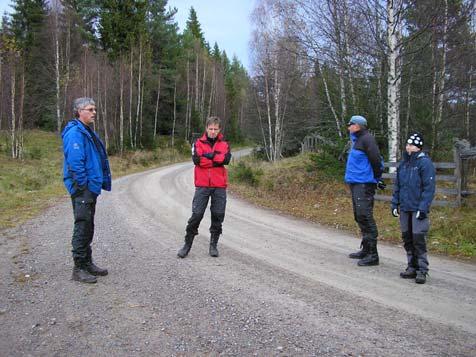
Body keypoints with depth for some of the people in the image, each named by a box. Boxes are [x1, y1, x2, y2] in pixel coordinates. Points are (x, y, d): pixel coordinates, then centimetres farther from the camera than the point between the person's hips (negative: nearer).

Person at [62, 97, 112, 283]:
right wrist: (84, 187, -19)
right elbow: (75, 163, -22)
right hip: (83, 190, -10)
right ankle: (79, 268, 5)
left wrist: (98, 184, 16)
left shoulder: (88, 132, 17)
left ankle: (87, 263, 27)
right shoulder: (75, 133, -15)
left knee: (87, 227, 16)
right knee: (82, 227, -4)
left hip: (91, 188, 10)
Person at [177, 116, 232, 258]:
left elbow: (226, 159, -9)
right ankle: (187, 244, 10)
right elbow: (197, 160, -11)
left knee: (218, 216, 4)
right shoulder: (198, 143, 6)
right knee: (196, 215, -3)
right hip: (202, 185, -1)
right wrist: (217, 160, -9)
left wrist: (208, 155, -11)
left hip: (219, 186, 2)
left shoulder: (224, 144, 10)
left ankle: (213, 245, 18)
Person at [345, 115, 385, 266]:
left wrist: (378, 178, -10)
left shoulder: (367, 139, -12)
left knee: (365, 217, -10)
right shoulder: (357, 140, 19)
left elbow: (376, 160, -18)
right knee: (360, 217, 15)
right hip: (356, 183, 10)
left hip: (364, 184, -10)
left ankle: (373, 255, -6)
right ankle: (366, 250, 26)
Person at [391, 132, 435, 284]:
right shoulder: (403, 163, 12)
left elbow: (429, 187, -12)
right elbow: (397, 186, 17)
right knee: (407, 238, 11)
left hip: (418, 209, -7)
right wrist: (395, 204, 11)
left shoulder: (425, 163, -8)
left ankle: (422, 270, 5)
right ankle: (412, 267, 23)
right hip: (404, 208, 7)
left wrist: (423, 208, -17)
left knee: (418, 239, -6)